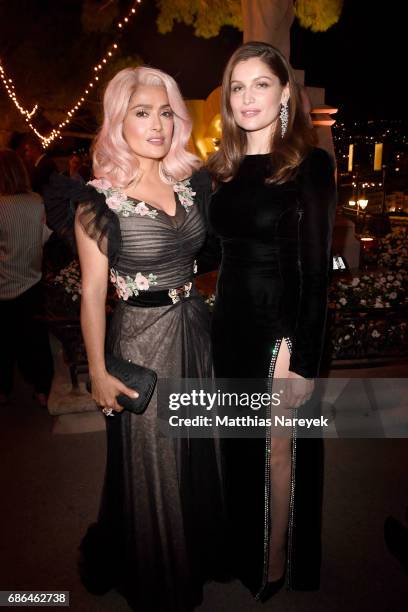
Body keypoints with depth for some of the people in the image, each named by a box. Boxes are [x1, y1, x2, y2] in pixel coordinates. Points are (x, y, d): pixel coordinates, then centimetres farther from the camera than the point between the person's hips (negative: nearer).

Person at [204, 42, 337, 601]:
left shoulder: (310, 164, -8)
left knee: (278, 451, 9)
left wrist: (301, 358, -16)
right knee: (240, 448, 18)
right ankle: (244, 558, 41)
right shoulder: (224, 169, 9)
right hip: (230, 326, 6)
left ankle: (277, 571, 33)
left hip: (281, 329, -5)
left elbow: (316, 269, -13)